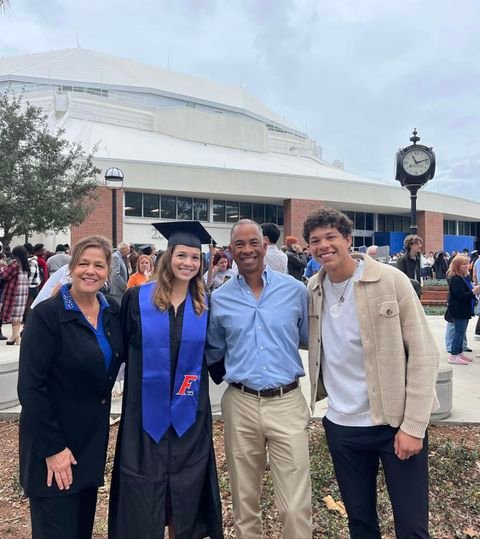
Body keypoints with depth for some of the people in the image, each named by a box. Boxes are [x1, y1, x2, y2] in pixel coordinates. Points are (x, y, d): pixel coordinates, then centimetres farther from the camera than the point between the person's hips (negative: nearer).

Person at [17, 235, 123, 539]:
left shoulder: (112, 312, 0)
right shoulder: (47, 314, -17)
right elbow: (30, 386, -19)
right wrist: (52, 447, -18)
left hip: (94, 435, 6)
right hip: (53, 441, -5)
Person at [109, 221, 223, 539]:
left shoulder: (205, 304, 1)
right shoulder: (138, 298, -5)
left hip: (189, 410, 2)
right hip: (147, 408, -1)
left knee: (186, 486, 15)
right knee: (143, 488, 10)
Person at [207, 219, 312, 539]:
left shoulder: (295, 290, -1)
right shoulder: (219, 299, 2)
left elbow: (311, 340, 10)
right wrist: (228, 378, 7)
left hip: (287, 403, -1)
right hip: (240, 405, 2)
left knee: (295, 506, 2)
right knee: (244, 500, 17)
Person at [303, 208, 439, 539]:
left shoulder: (390, 280, -11)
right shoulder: (312, 290, 0)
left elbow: (423, 353, -11)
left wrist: (413, 425, -15)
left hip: (396, 423, -3)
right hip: (341, 425, 4)